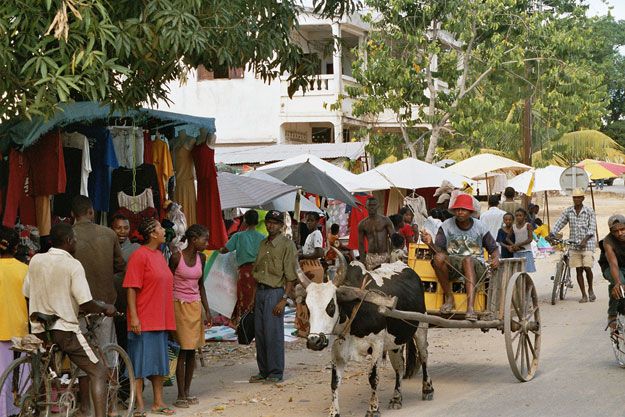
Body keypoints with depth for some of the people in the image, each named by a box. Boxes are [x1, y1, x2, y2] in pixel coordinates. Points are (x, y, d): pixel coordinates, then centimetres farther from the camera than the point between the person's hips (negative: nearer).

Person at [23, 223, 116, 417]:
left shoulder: (36, 260, 4)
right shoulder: (72, 265, -12)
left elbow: (27, 295, 12)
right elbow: (86, 304, -16)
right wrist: (106, 308, 3)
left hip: (39, 329, 6)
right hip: (65, 328, -6)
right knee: (98, 370, -1)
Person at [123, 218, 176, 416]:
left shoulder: (159, 255, 14)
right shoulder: (139, 256, -11)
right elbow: (131, 289, -14)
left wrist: (168, 317, 20)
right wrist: (134, 317, -20)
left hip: (161, 320, 8)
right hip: (143, 321, -8)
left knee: (160, 362, 11)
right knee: (140, 363, -2)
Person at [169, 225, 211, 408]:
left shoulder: (201, 258, 6)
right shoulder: (176, 257, -11)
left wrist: (207, 310, 11)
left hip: (195, 306, 6)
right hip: (180, 305, -6)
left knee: (192, 351, 6)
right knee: (184, 350, -7)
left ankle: (187, 392, 14)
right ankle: (180, 395, -2)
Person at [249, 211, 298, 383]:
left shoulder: (287, 245, -6)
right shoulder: (263, 244, 15)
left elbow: (291, 276, -10)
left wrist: (284, 299, -17)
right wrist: (255, 296, 13)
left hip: (275, 292, -7)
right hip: (260, 291, 7)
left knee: (274, 334, -6)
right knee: (260, 333, 8)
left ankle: (276, 373, 2)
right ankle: (263, 371, 16)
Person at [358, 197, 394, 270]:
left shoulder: (385, 220, 1)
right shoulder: (362, 224, 6)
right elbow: (361, 244, 11)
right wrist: (362, 260, 3)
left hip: (384, 256, -2)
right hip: (370, 257, 2)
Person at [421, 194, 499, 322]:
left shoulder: (480, 227, 4)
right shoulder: (446, 226, 3)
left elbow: (493, 248, 11)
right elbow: (438, 250, -5)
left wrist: (495, 258, -12)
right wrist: (430, 243, -28)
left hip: (476, 265, -1)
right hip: (452, 264, 1)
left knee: (468, 260, -38)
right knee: (438, 258, -32)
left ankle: (470, 307, -50)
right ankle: (449, 298, -19)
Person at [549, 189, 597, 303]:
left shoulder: (589, 211, -2)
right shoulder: (568, 211, 5)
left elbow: (592, 228, -8)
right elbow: (559, 224, 2)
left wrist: (584, 240, -21)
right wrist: (551, 235, -12)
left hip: (587, 243, -3)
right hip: (574, 245, 3)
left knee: (587, 268, -13)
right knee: (578, 270, 2)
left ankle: (590, 289, 12)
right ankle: (584, 295, 8)